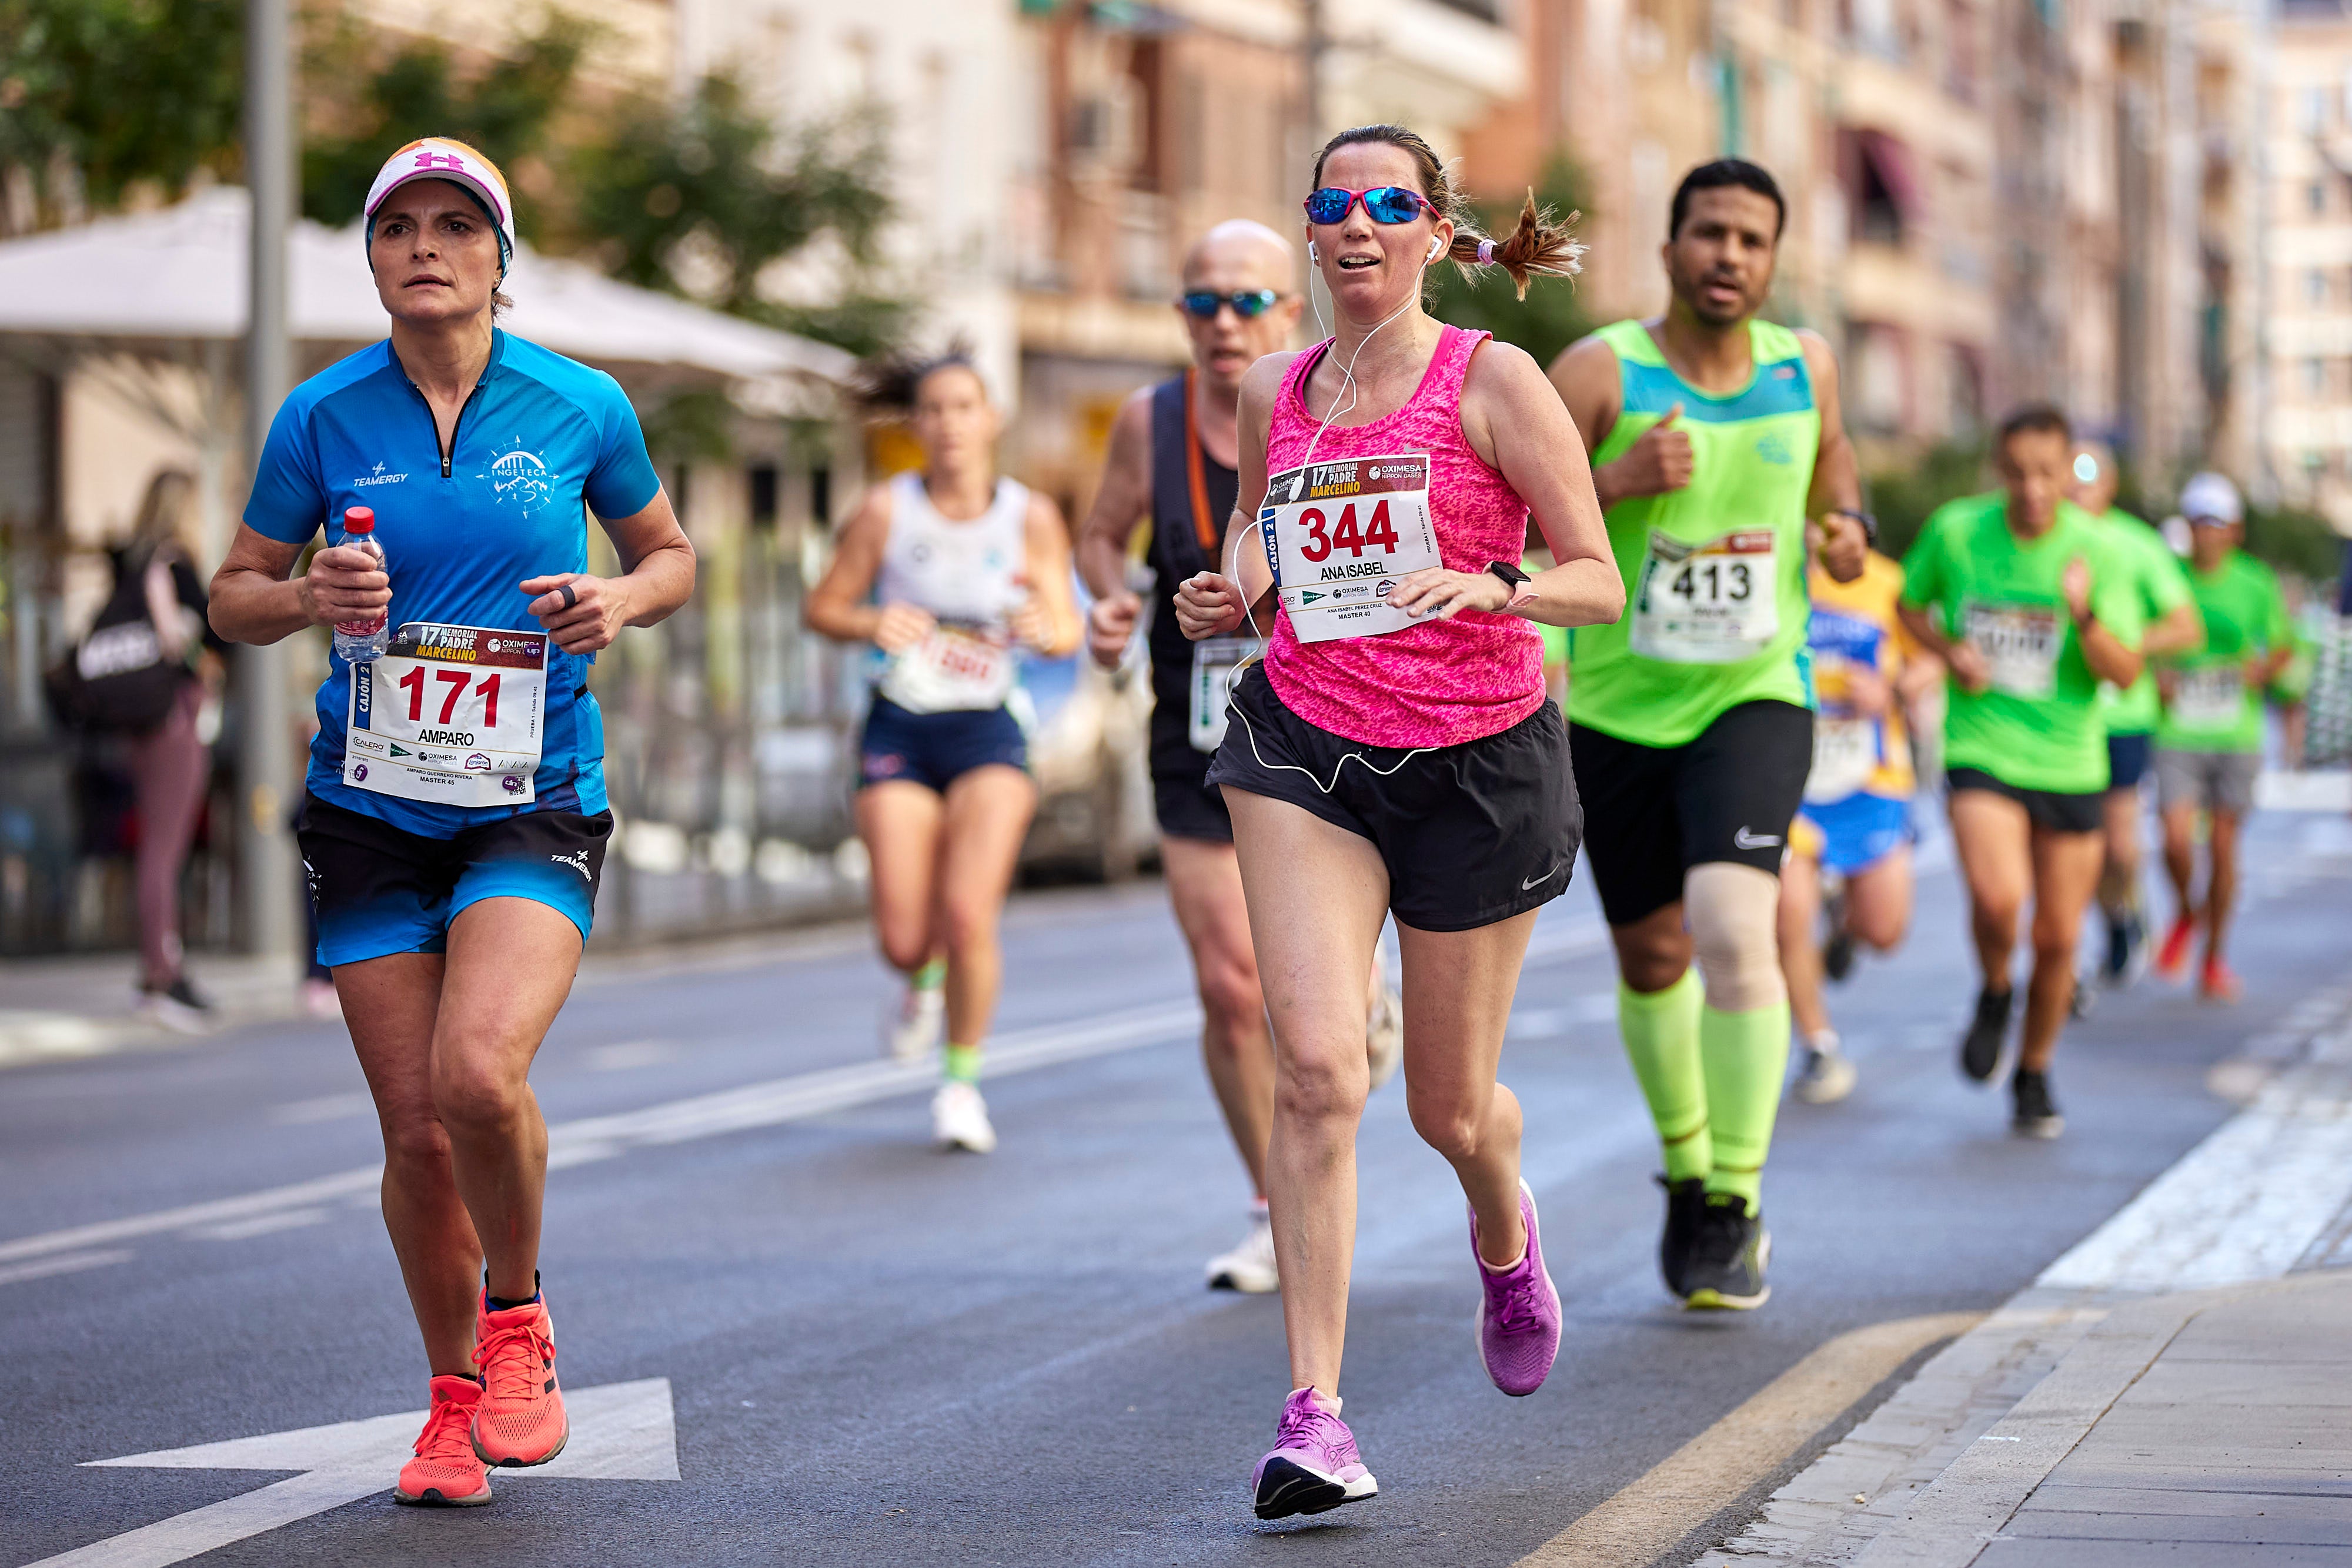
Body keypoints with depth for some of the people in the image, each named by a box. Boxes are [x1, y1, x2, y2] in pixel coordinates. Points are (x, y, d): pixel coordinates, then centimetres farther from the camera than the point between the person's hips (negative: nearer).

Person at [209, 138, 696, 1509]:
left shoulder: (584, 407, -1)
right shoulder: (322, 418, 0)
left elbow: (670, 553, 15)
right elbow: (235, 596, 9)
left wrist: (621, 600, -8)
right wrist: (309, 599, -13)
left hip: (535, 811, -2)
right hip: (370, 817, 2)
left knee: (478, 1073, -25)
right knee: (416, 1135, 1)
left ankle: (518, 1317, 3)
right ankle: (457, 1396, 24)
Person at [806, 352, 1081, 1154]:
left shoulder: (1031, 518, -3)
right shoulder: (886, 510, -5)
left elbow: (1067, 629, 0)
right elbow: (824, 606, 2)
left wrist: (1044, 629, -23)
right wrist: (874, 624, -19)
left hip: (988, 734, 0)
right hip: (900, 729, 0)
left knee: (968, 914, -18)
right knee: (904, 940, -5)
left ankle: (962, 1080, 5)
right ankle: (926, 979, 35)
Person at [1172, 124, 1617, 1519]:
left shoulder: (1493, 381, -7)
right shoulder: (1276, 394, 6)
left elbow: (1599, 581, -7)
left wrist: (1489, 587, -26)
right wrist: (1233, 597, 0)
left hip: (1478, 761, -2)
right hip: (1305, 747, 2)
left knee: (1450, 1106, 8)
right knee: (1319, 1064, -17)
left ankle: (1507, 1234, 47)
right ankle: (1315, 1415, -15)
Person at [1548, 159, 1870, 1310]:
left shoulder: (1801, 365, 0)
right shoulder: (1602, 372, -11)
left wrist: (1845, 522, 2)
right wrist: (1611, 481, -29)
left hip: (1752, 700, 0)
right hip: (1619, 709, 0)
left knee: (1734, 927, -23)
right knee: (1652, 964, 12)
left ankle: (1737, 1207, -10)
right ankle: (1687, 1169, 39)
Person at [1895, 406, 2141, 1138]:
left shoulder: (2097, 551, -8)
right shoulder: (1955, 530, -6)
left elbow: (2125, 674, -12)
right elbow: (1912, 604, 13)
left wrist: (2085, 617, -30)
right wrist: (1950, 651, -7)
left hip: (2070, 764, 1)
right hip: (1981, 751, -1)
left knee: (2057, 940, 7)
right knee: (1997, 899, -26)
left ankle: (2034, 1077, 31)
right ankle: (1995, 994, 8)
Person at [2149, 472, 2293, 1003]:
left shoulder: (2256, 585, 0)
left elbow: (2284, 644, 13)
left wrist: (2265, 669, -8)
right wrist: (2154, 676, -10)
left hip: (2237, 737, 1)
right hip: (2178, 736, -1)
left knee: (2223, 847, 2)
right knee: (2177, 841, -15)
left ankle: (2215, 958, 19)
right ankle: (2186, 913, 18)